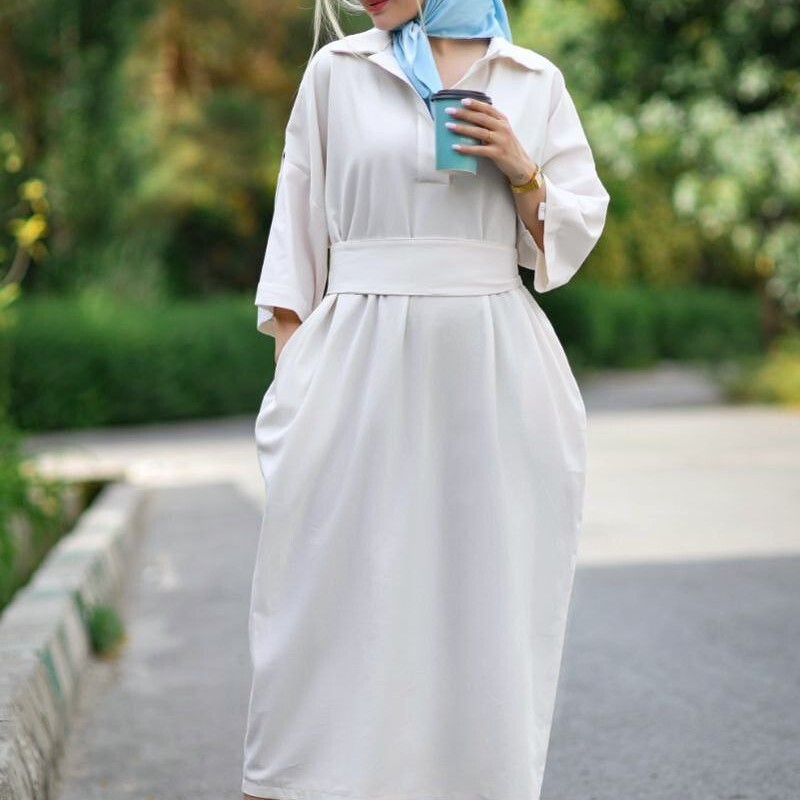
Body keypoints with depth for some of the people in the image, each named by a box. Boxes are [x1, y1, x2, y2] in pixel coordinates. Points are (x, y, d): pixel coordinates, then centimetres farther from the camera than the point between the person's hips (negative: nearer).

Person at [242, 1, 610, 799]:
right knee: (339, 581, -3)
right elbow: (299, 222, 9)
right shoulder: (335, 72, 8)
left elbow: (577, 231, 11)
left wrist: (522, 169, -7)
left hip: (494, 370, 1)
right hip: (362, 355, -1)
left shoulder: (535, 82, 9)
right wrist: (288, 362, 1)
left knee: (485, 583, 3)